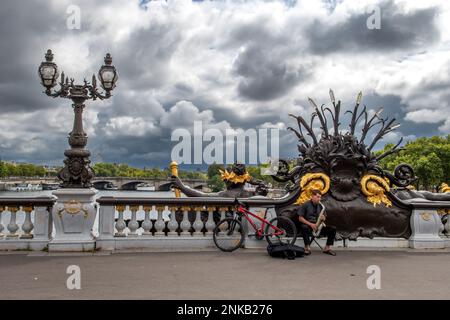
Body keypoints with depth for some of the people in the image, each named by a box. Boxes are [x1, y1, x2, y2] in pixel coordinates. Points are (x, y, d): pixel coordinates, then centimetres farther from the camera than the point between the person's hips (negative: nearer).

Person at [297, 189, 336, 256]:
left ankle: (327, 248, -9)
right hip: (308, 225, -5)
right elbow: (300, 218, -8)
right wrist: (310, 224, -19)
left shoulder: (320, 206, 9)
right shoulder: (305, 205, -5)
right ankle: (307, 248, -27)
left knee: (333, 229, -15)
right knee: (304, 227, -40)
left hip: (318, 227, 5)